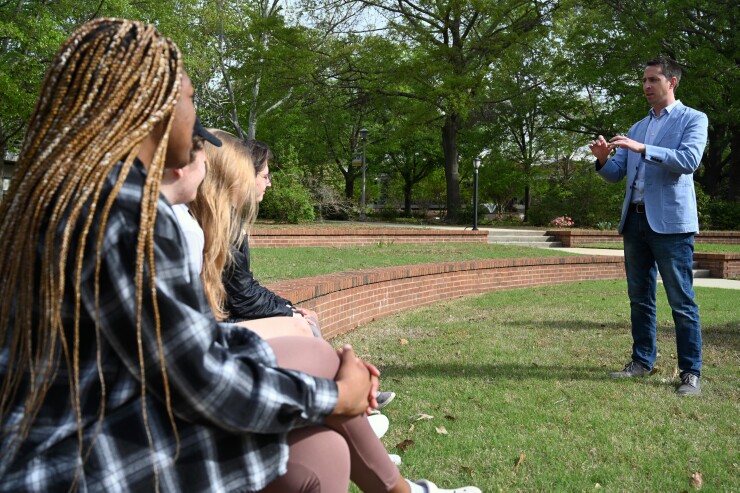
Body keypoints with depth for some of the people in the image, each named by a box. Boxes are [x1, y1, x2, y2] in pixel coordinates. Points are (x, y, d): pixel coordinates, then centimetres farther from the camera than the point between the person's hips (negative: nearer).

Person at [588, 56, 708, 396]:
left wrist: (642, 149, -23)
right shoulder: (637, 128, 19)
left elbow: (689, 160, -16)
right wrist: (603, 159, -6)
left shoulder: (692, 119, 1)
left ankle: (691, 373, 0)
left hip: (670, 221, -6)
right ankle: (642, 362, 21)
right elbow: (615, 174, 16)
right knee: (640, 298, 11)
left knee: (681, 301, -5)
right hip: (635, 219, 7)